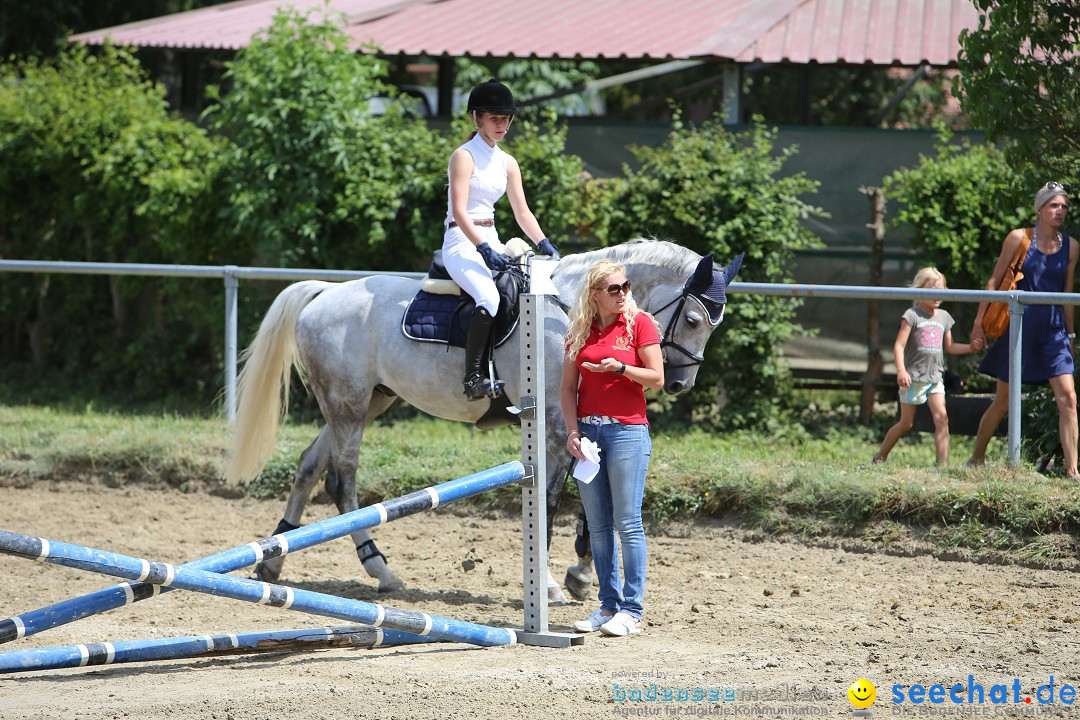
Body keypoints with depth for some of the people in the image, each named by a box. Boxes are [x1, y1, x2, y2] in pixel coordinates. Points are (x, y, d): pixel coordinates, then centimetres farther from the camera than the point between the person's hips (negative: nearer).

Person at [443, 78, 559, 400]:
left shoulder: (507, 164, 16)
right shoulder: (464, 156, -7)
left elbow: (522, 212, 16)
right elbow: (459, 212, -16)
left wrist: (544, 244, -1)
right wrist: (484, 249, -26)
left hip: (490, 242, 8)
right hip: (461, 243, -8)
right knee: (489, 297, -33)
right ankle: (473, 378, -32)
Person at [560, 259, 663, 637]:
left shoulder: (640, 323, -1)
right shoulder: (580, 332, 10)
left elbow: (657, 379, -4)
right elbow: (568, 387, 9)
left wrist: (619, 368, -18)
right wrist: (572, 431, -3)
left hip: (627, 431, -4)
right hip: (588, 431, 4)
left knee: (627, 523, -5)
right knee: (598, 526, 6)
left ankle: (631, 611, -3)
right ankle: (608, 605, 13)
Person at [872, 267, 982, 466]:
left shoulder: (944, 317, 11)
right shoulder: (912, 315, -7)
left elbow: (949, 347, 22)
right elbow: (899, 345, -13)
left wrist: (970, 347, 6)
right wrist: (901, 370, -25)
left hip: (935, 377, 5)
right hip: (913, 377, -5)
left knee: (941, 417, -11)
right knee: (906, 423, 3)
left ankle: (943, 463, -14)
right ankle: (880, 457, 21)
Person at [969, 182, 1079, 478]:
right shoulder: (1018, 239, -3)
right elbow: (995, 281, 2)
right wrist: (979, 322, -1)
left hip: (1054, 329, 3)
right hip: (1020, 325, -3)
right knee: (1003, 401, 6)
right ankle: (977, 458, 26)